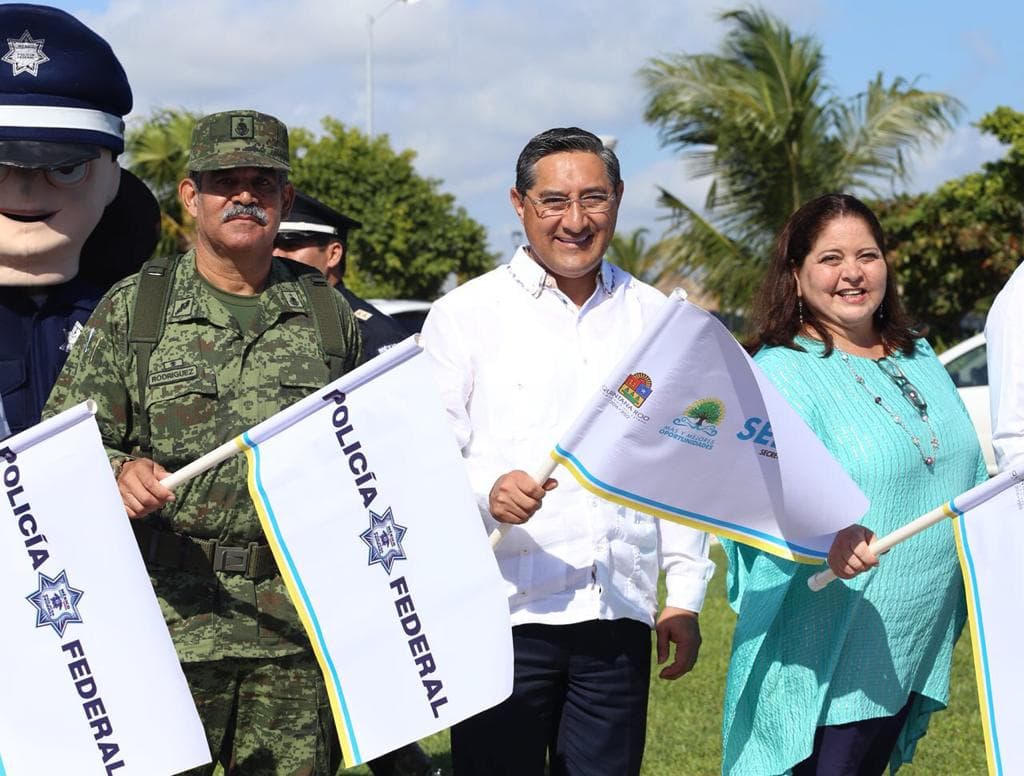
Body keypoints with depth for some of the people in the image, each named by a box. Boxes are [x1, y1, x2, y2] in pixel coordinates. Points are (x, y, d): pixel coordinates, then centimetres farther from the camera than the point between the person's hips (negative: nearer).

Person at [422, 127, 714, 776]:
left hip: (619, 617, 3)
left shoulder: (654, 318, 14)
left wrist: (685, 597, 12)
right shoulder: (466, 314, 3)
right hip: (503, 614, -3)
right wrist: (487, 494, -22)